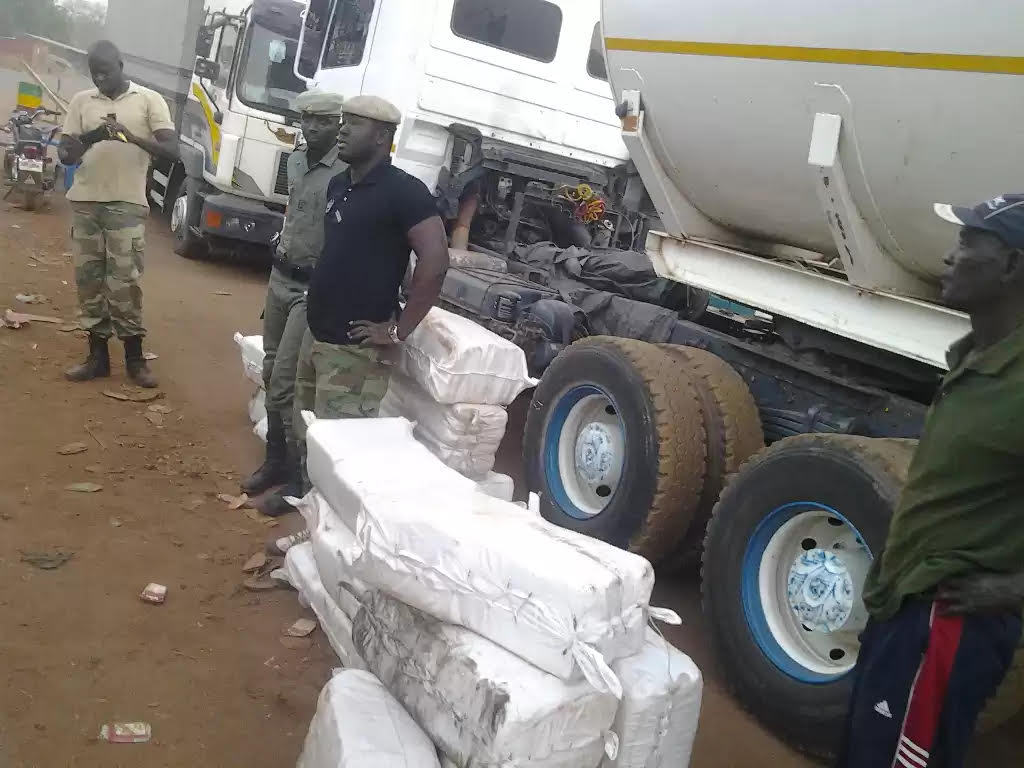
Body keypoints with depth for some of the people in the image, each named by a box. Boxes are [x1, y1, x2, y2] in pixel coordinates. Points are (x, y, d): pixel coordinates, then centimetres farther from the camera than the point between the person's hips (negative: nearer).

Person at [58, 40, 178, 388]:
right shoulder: (81, 101, 11)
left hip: (127, 203, -4)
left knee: (124, 281, -6)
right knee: (89, 279, 5)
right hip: (85, 202, 4)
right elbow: (65, 154, 7)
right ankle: (98, 356, 13)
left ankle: (134, 358, 4)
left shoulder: (149, 100, 2)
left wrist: (132, 137, -21)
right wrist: (88, 139, -15)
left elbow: (171, 150, -6)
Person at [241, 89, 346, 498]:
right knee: (271, 374, 14)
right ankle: (276, 459, 29)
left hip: (313, 288, -8)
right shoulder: (295, 160, 7)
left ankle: (299, 471, 6)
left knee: (285, 382, -8)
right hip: (280, 277, 8)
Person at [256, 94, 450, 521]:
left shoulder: (403, 191, -14)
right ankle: (303, 488, 41)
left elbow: (435, 262, -22)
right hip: (316, 334, 8)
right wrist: (317, 301, 15)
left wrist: (397, 330, -19)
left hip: (355, 347, -8)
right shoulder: (338, 186, 12)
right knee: (305, 431, 20)